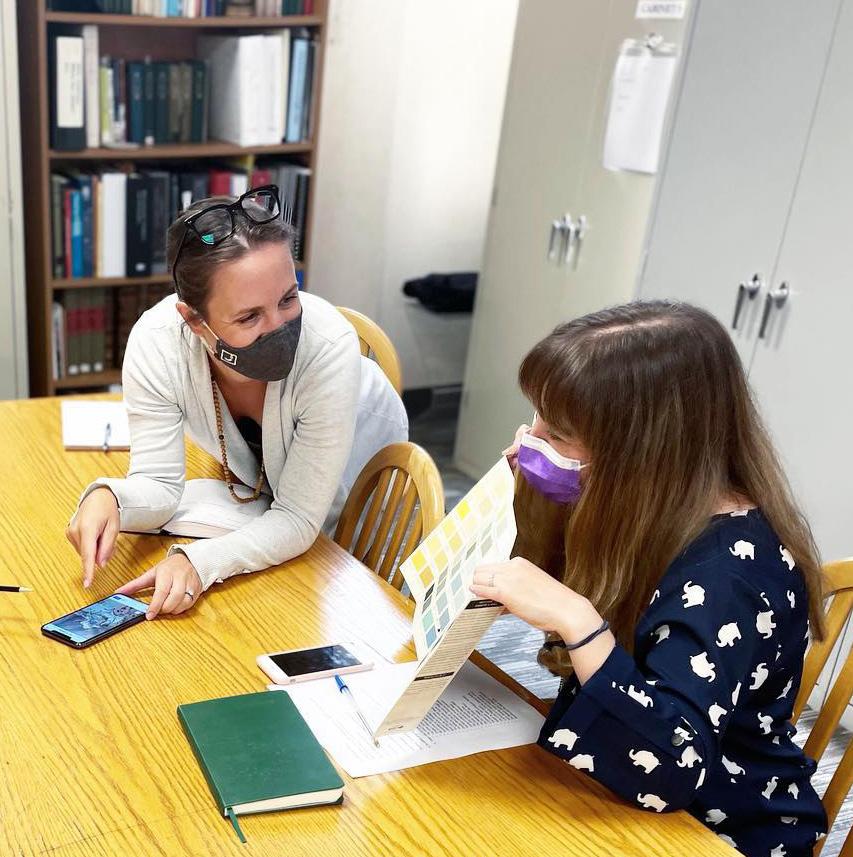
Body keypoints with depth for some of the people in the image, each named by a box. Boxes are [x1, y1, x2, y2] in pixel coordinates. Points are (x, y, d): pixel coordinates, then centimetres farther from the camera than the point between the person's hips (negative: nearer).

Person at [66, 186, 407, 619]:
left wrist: (199, 561, -51)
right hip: (253, 473, 3)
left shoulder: (329, 345, -43)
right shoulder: (154, 343, -34)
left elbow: (297, 520, -36)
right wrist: (109, 498, -48)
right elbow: (159, 485, -26)